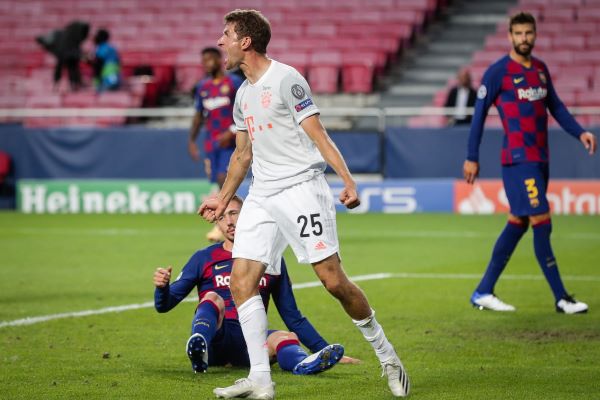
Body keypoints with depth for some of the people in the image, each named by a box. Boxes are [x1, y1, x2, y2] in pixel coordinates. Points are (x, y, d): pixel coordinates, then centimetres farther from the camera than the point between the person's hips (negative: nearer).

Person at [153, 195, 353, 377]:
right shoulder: (203, 258, 14)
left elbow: (292, 316, 23)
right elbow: (164, 305, 9)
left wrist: (324, 348, 16)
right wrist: (162, 287, -14)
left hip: (249, 341, 2)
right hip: (216, 335, -2)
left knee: (287, 338, -29)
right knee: (213, 299, -31)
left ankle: (303, 364, -65)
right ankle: (198, 346, -64)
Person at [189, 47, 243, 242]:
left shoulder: (234, 82, -5)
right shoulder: (202, 87, 12)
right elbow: (199, 116, 19)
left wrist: (231, 132, -18)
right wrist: (192, 140, 11)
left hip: (230, 141, -6)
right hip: (211, 143, 6)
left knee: (224, 179, -17)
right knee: (220, 183, 5)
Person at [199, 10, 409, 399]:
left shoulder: (286, 79, -7)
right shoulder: (244, 94, 17)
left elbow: (319, 136, -10)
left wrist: (348, 181, -18)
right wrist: (222, 199, 35)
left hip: (301, 188, -7)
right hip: (261, 196, 7)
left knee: (334, 280, -11)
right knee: (241, 280, -7)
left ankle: (386, 355, 8)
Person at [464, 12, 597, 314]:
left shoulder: (540, 69, 13)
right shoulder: (498, 72, -7)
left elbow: (555, 107, 19)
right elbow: (480, 113, -4)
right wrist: (472, 158, -5)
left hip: (540, 158, 8)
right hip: (518, 159, -8)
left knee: (518, 223, 10)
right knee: (542, 222, -10)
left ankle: (483, 292, 18)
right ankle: (561, 299, -6)